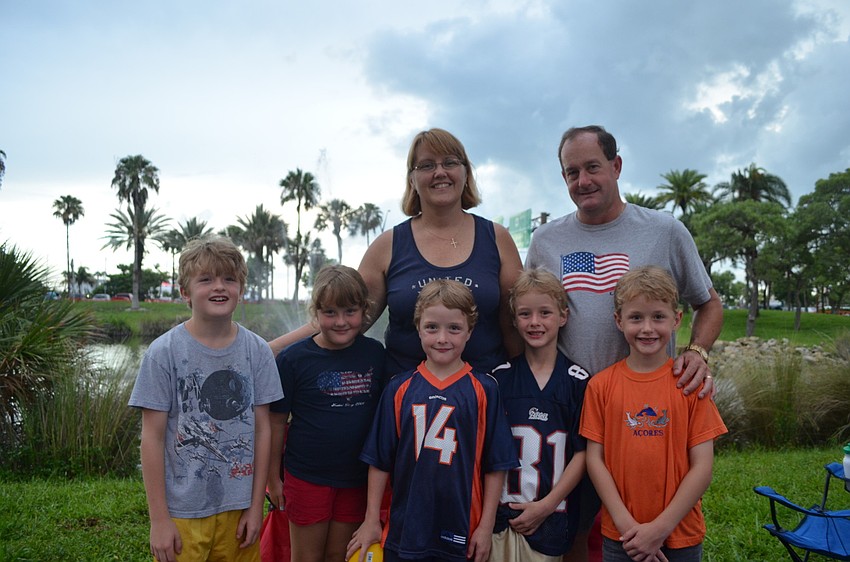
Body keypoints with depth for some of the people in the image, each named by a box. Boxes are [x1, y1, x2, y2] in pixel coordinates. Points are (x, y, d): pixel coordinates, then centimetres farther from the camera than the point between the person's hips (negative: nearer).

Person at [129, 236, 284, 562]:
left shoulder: (257, 351, -2)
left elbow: (262, 430, 2)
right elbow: (153, 437, -7)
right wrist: (159, 519, -7)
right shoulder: (164, 352, -9)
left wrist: (256, 505, 1)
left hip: (239, 508, 2)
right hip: (182, 512, -2)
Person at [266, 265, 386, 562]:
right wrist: (273, 478, -1)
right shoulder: (293, 359, -10)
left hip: (357, 479, 2)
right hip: (307, 479, -2)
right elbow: (276, 421, -4)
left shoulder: (374, 354, -2)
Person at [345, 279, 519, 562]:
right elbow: (379, 460, 4)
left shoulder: (483, 389, -4)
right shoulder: (399, 388, 0)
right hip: (403, 529, 1)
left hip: (461, 531, -1)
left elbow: (495, 464, -2)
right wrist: (371, 520, 4)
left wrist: (486, 526, -3)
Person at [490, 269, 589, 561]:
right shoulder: (500, 377, 1)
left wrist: (546, 505, -8)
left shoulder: (579, 381, -3)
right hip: (501, 512, 1)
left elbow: (582, 452, -3)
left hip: (551, 513, -1)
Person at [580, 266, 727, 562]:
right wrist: (626, 524, -11)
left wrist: (660, 528, -12)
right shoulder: (601, 385, -4)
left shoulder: (691, 383, -6)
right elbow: (595, 459, -4)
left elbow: (702, 466, -7)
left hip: (680, 535, 0)